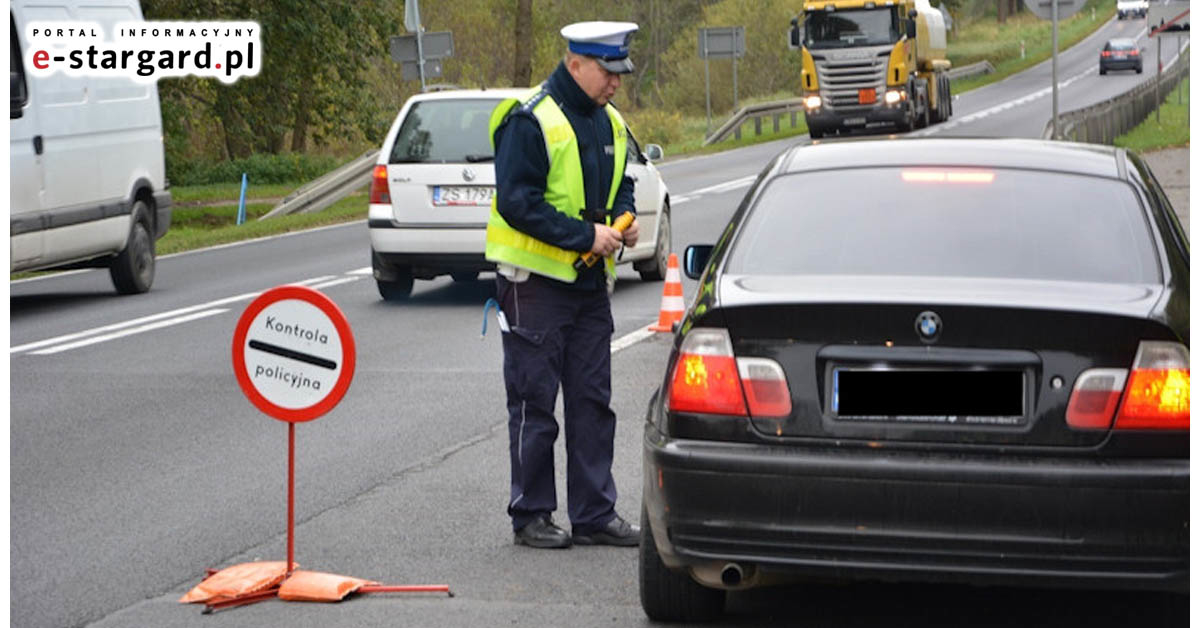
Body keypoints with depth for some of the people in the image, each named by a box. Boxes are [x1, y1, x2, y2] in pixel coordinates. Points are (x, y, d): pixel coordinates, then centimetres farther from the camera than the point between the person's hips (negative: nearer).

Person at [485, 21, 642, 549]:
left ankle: (595, 515, 16)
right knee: (534, 403, 0)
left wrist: (623, 220, 2)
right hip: (535, 280, -8)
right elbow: (517, 202, -20)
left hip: (589, 282, 8)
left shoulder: (608, 123, 11)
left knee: (592, 401, 9)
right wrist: (585, 235, -22)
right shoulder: (530, 120, -15)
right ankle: (530, 516, 9)